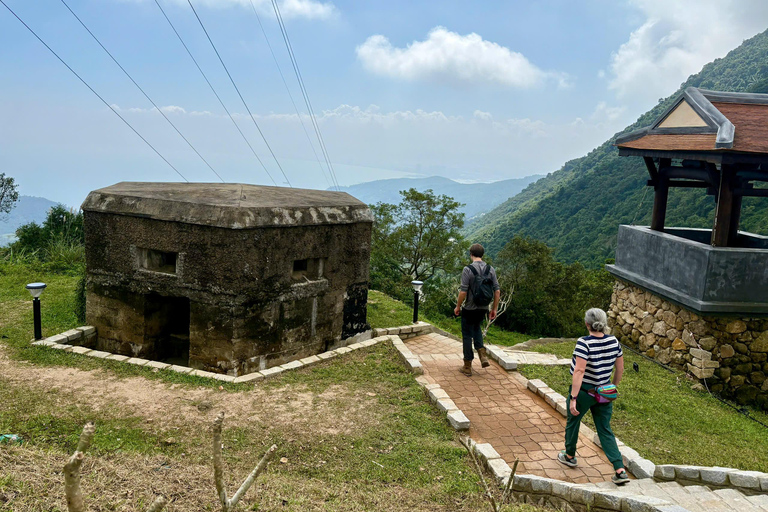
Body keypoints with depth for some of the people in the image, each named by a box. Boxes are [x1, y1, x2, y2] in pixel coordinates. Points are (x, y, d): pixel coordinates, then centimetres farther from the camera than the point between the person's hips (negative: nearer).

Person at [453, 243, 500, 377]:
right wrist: (494, 309, 9)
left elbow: (463, 292, -18)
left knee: (467, 335, 8)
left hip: (469, 308, -5)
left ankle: (467, 367, 15)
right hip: (483, 308, 5)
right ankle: (482, 354, 10)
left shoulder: (468, 269, -16)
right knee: (476, 328, 29)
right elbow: (497, 291, -1)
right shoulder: (491, 269, -1)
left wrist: (458, 307, -4)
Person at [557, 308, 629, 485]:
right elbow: (620, 368, 6)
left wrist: (573, 398, -24)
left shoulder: (584, 343, -22)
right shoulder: (614, 341, -4)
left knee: (573, 422, 20)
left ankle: (569, 456, 39)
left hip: (584, 391, -5)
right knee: (605, 430, 13)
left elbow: (579, 371, -26)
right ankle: (620, 470, 4)